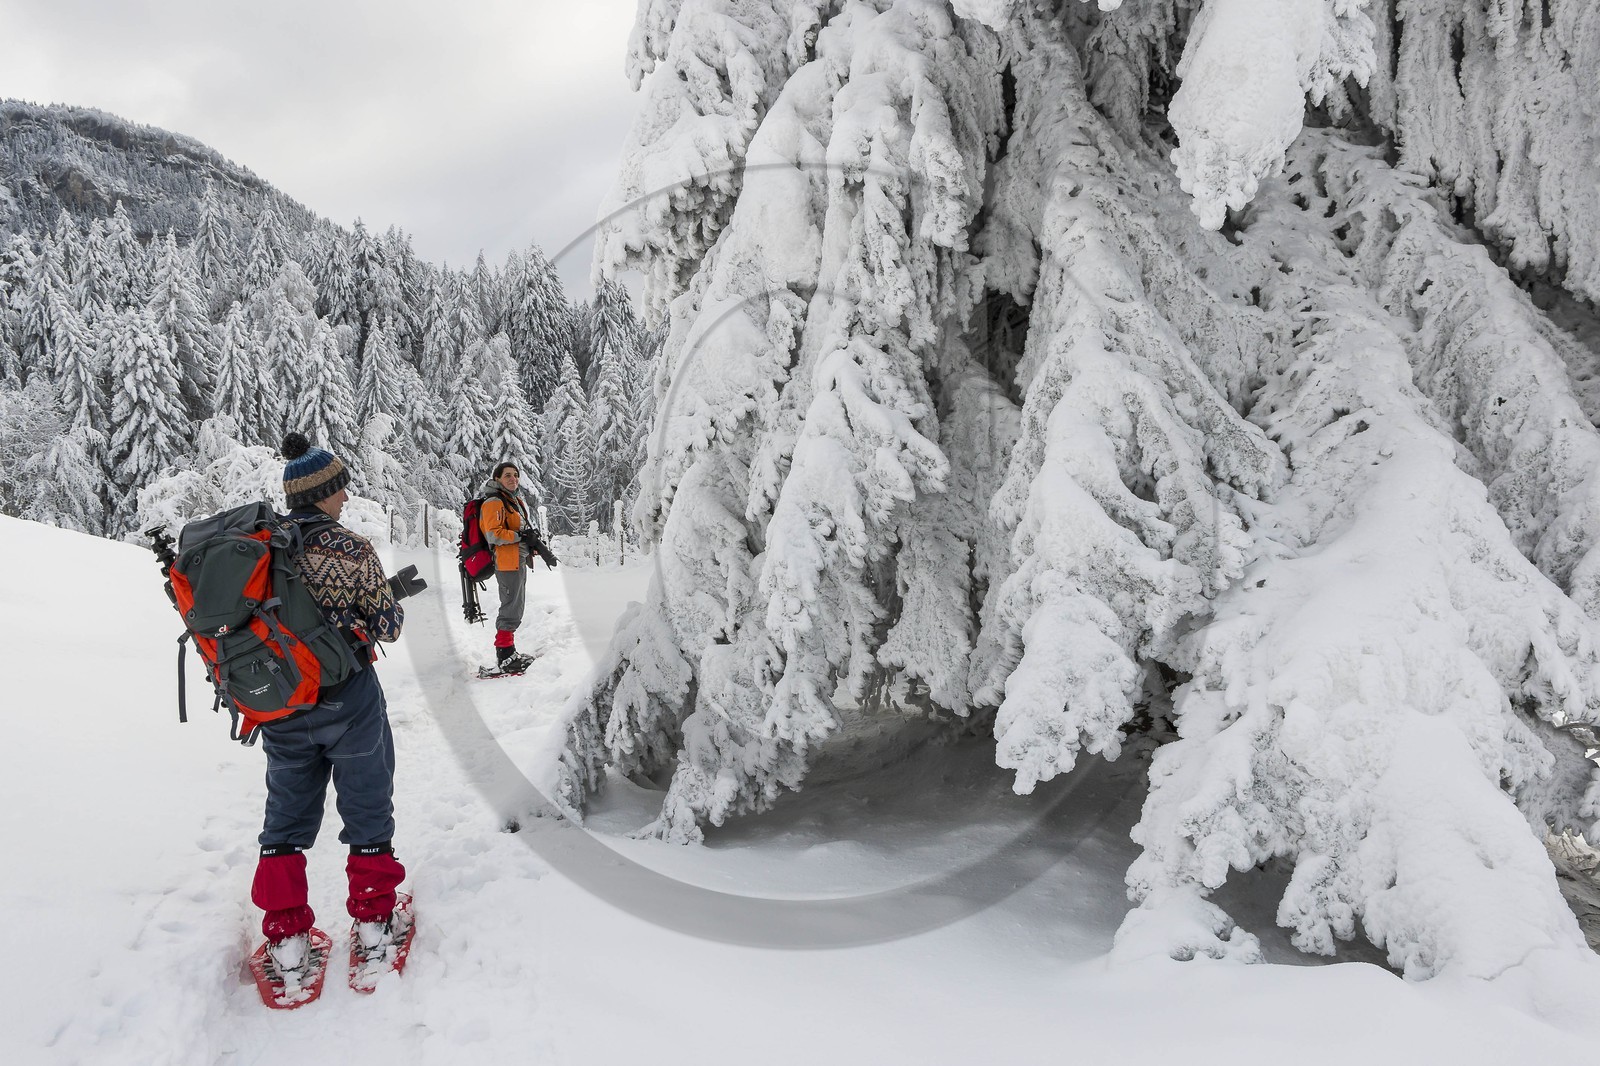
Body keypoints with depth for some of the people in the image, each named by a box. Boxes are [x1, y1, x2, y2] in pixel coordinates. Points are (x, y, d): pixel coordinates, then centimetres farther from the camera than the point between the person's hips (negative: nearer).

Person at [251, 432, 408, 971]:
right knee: (367, 806, 14)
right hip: (348, 701, -4)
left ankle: (286, 933, 21)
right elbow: (388, 625, -10)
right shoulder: (353, 551, -16)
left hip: (280, 707, 4)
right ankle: (372, 916, 25)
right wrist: (392, 601, 10)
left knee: (287, 811, 18)